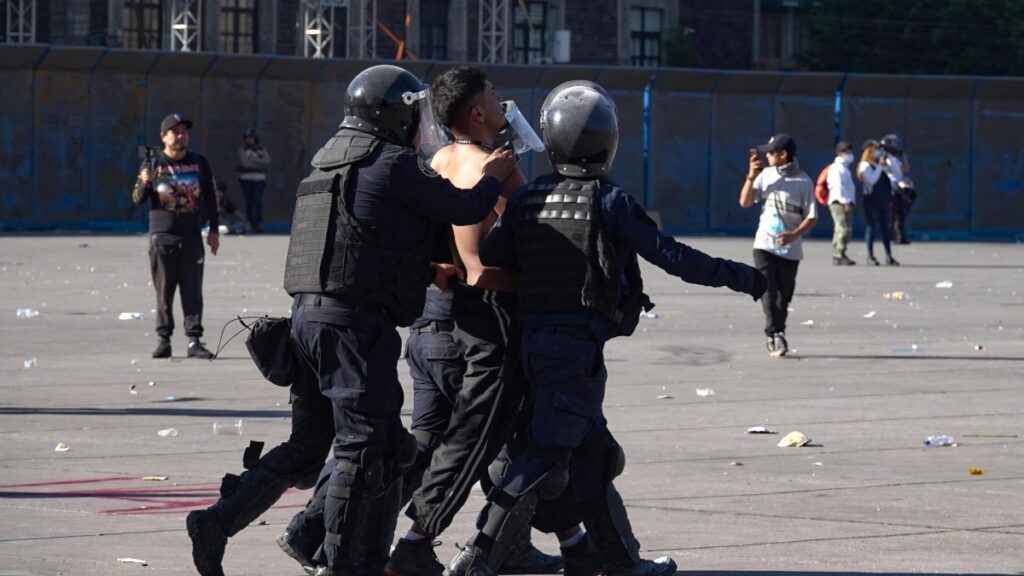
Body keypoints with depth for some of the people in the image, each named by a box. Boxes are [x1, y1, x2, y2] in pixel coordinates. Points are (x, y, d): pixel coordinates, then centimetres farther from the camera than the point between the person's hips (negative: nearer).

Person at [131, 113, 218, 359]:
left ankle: (194, 341, -2)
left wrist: (213, 230, 9)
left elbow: (210, 198, 14)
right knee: (164, 293, 1)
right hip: (162, 237, -1)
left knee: (193, 292, -2)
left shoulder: (199, 163, 8)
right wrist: (145, 183, -21)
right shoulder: (152, 164, 3)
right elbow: (137, 199, 1)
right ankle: (163, 340, 5)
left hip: (192, 237, 1)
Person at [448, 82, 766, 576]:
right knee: (544, 456, -9)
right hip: (578, 346, -7)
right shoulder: (608, 202, -10)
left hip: (534, 341, 7)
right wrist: (740, 277, -1)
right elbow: (670, 256, -10)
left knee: (593, 451, 16)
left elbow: (484, 263, 5)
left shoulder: (525, 201, 6)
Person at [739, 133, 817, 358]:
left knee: (783, 296, 5)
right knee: (768, 290, -15)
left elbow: (811, 217, -6)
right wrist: (751, 176, -9)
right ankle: (775, 333, -21)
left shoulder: (803, 181, -6)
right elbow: (745, 202, 6)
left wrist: (793, 235, -21)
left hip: (789, 249, -2)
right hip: (764, 245, 2)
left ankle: (775, 335, 18)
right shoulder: (766, 175, 5)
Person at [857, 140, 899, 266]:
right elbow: (871, 180, -21)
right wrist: (880, 165, -18)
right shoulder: (865, 165, -6)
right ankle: (870, 256, -1)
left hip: (884, 200, 7)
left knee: (885, 228, 7)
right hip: (872, 199, -7)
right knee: (871, 228, -4)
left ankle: (889, 256, 9)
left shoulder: (881, 164, 15)